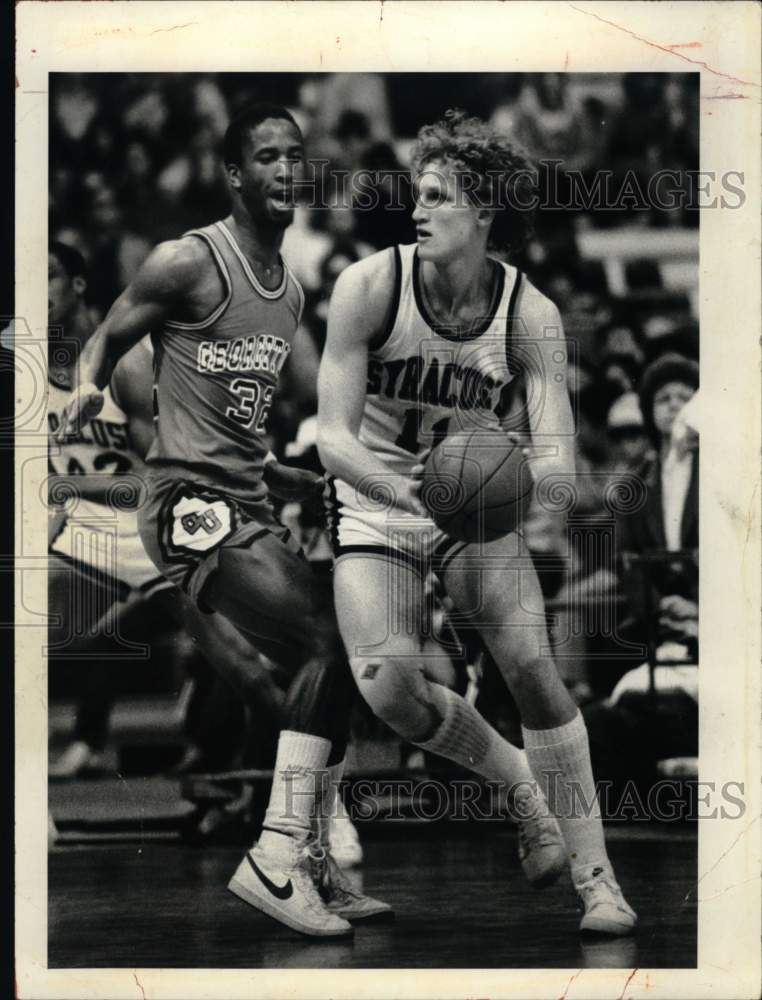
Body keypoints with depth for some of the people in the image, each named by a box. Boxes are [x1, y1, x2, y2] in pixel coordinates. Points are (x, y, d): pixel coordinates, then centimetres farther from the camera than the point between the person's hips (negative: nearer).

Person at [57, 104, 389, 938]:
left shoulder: (291, 294, 15)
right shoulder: (189, 263, -8)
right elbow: (104, 342, -2)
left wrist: (298, 483, 21)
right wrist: (88, 390, -22)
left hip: (252, 509, 9)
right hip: (192, 505, -9)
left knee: (331, 668, 7)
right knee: (328, 649, -21)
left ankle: (311, 867, 16)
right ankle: (273, 860, -20)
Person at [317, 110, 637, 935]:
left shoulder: (530, 315, -14)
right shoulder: (370, 287, -18)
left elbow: (557, 458, -18)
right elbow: (333, 437, -21)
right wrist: (407, 487, -40)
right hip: (373, 509, 0)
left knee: (532, 668, -17)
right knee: (388, 687, -20)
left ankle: (595, 875, -4)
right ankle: (525, 788, 8)